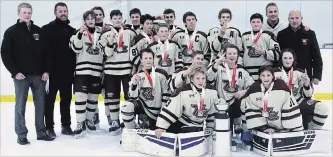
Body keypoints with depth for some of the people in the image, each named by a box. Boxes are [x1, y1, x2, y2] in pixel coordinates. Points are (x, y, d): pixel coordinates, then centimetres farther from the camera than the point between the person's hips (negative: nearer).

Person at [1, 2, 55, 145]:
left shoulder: (38, 31, 9)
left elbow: (46, 52, 8)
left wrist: (46, 71, -1)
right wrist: (15, 72, -11)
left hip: (38, 75, 3)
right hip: (21, 75, -3)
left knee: (40, 104, 7)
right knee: (20, 105, 2)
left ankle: (41, 132, 16)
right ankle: (21, 135, 9)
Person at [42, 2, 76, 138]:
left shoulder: (72, 31, 10)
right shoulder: (47, 29, -4)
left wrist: (74, 69, 6)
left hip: (67, 72, 5)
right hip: (52, 72, -4)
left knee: (66, 99, 11)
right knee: (49, 100, 4)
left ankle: (66, 125, 22)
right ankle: (49, 127, 12)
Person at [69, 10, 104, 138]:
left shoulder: (100, 32, 10)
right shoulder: (80, 32, 0)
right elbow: (76, 48, -12)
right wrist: (80, 34, -24)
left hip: (96, 69, 4)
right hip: (82, 68, -3)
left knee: (93, 96, 11)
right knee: (80, 96, -9)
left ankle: (89, 119, 26)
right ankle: (80, 124, -4)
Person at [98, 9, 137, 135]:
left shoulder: (130, 32, 5)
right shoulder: (106, 34, 4)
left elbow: (135, 51, 6)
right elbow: (107, 53, -3)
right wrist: (110, 43, -20)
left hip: (127, 69, 0)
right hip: (111, 70, 1)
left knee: (130, 96, 0)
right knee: (112, 96, 5)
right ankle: (114, 122, 15)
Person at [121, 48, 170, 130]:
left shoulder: (161, 73, -9)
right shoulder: (137, 75, -7)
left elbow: (166, 94, -2)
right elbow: (133, 97, -13)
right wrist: (134, 84, -32)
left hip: (156, 111, 1)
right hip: (142, 106, 0)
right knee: (127, 107, -30)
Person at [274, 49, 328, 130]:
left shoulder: (300, 73, 3)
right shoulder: (275, 73, -2)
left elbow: (307, 95, 1)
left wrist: (306, 84, -17)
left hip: (299, 102, 3)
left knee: (322, 108, -18)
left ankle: (311, 131, 2)